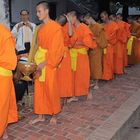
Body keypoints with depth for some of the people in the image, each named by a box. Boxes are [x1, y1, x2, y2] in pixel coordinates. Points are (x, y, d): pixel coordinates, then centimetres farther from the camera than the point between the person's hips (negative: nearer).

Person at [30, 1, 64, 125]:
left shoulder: (56, 27, -12)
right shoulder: (40, 28, 11)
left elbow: (57, 49, -16)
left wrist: (44, 63, -19)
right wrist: (37, 61, 3)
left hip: (50, 64, -7)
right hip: (40, 63, 7)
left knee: (51, 90, 4)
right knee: (39, 90, 11)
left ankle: (54, 115, 22)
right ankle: (41, 116, 24)